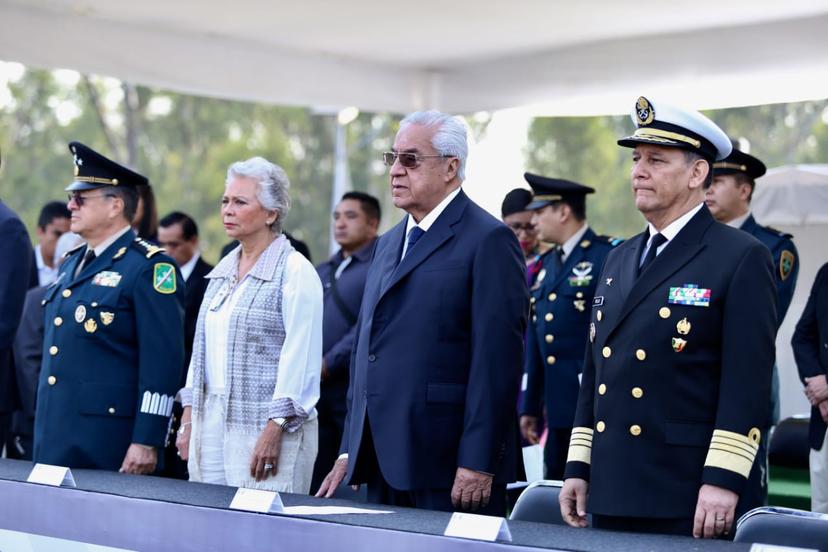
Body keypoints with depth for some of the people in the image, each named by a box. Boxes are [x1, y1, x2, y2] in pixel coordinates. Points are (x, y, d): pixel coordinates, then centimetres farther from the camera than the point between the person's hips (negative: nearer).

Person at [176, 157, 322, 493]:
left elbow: (299, 359, -14)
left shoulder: (295, 271, -8)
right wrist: (189, 420, 13)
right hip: (211, 421, 7)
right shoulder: (223, 270, 16)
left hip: (266, 427, -7)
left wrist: (274, 432, -19)